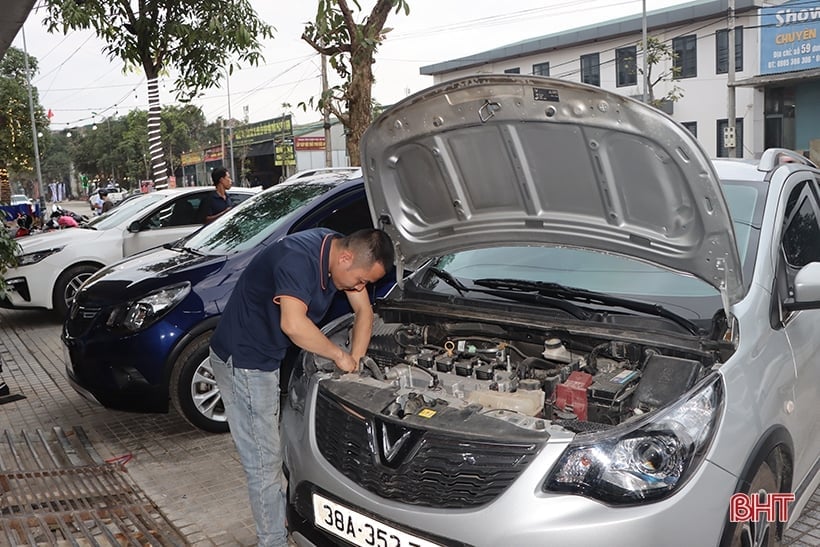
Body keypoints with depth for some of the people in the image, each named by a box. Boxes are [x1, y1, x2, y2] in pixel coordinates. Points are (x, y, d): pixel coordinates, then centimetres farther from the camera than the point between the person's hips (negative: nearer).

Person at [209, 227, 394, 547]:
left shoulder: (339, 253, -4)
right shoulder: (298, 257, -31)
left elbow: (364, 311, 5)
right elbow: (293, 324, -44)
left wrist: (355, 362, -5)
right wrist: (339, 355, -29)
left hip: (272, 356, 9)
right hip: (242, 360, -9)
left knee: (280, 449, 21)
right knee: (264, 461, -1)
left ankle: (288, 517, 37)